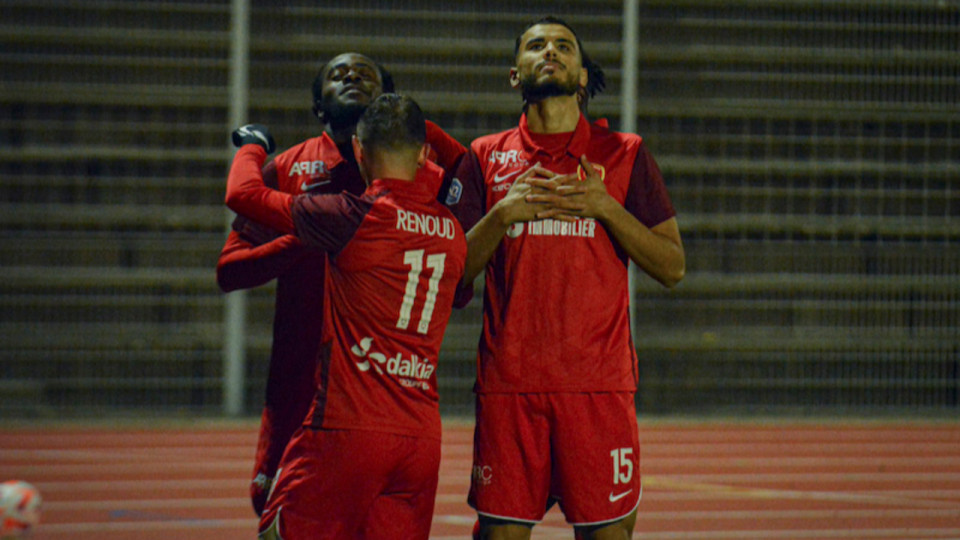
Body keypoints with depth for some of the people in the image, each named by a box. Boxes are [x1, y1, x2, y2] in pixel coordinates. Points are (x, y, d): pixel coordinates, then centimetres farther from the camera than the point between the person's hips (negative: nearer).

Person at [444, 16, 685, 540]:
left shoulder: (625, 155, 9)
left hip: (600, 380, -1)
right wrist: (503, 213, -8)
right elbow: (451, 275, 8)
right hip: (508, 382, 1)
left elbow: (672, 267, 6)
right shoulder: (484, 158, 12)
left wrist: (606, 207, -8)